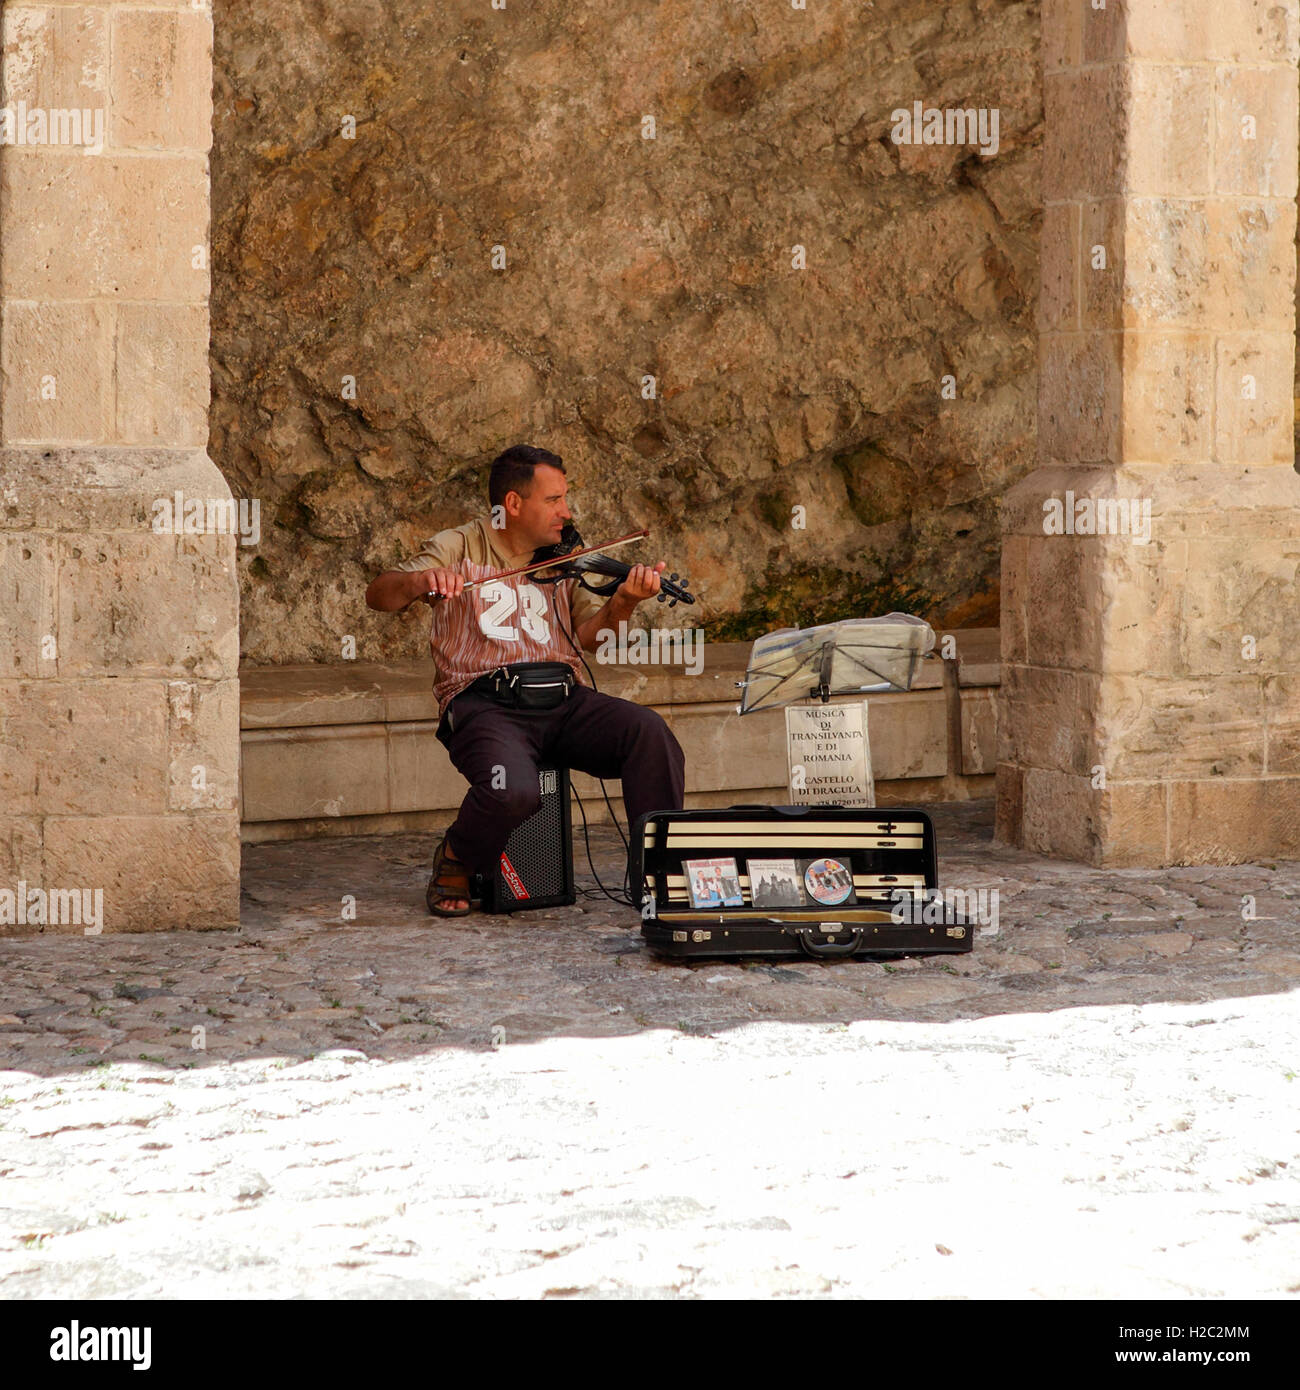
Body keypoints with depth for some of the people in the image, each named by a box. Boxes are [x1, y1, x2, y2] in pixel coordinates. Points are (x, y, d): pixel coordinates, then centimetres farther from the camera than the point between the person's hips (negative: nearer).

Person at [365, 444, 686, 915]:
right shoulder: (460, 549, 9)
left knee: (647, 731, -24)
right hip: (485, 701, -4)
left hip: (563, 699, 4)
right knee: (512, 790, -34)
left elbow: (589, 633, 6)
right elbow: (378, 595, -1)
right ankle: (454, 864, 0)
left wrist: (625, 601, -14)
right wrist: (421, 581, -24)